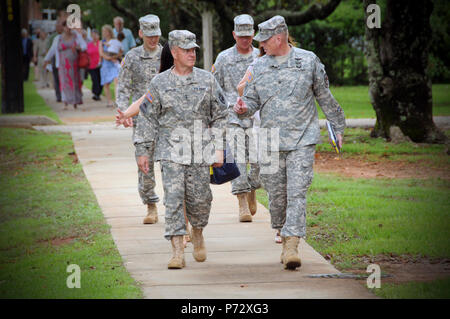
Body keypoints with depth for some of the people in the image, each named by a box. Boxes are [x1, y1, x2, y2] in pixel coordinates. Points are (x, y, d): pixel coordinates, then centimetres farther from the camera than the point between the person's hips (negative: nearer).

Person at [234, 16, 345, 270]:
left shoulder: (308, 61, 2)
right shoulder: (259, 67, 8)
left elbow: (325, 97, 10)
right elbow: (252, 101, 11)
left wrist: (338, 128, 14)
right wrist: (243, 108, -13)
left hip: (302, 140, -3)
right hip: (271, 142, 3)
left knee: (297, 193, -11)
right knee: (276, 195, 6)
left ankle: (292, 245, -16)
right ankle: (285, 237, 25)